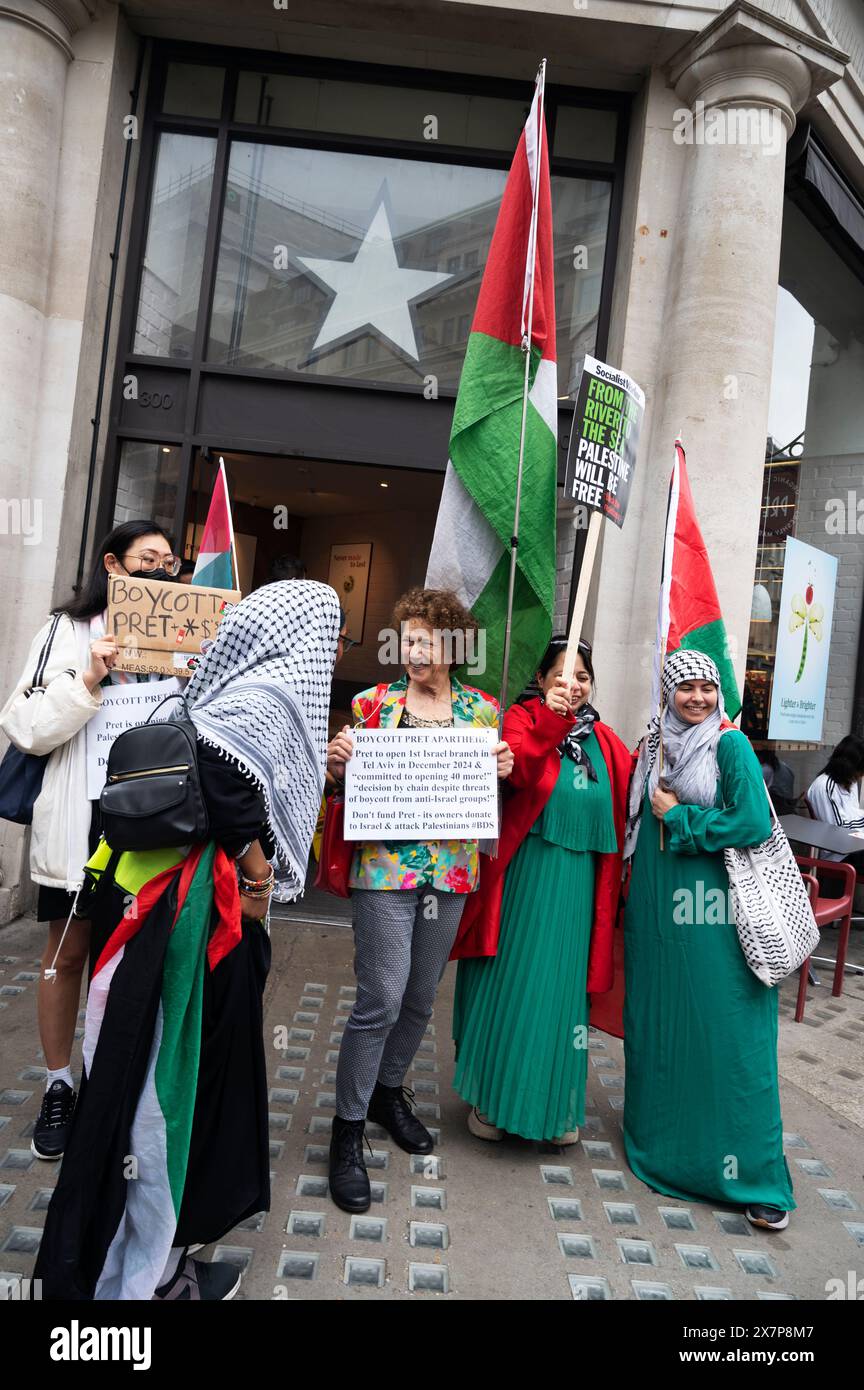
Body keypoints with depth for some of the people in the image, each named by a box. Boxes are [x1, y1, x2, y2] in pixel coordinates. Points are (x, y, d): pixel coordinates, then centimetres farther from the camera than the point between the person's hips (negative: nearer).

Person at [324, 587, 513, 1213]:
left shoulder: (483, 709, 7)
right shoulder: (373, 702, 2)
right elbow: (350, 786, 7)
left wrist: (503, 770, -7)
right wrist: (337, 762, -14)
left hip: (452, 871, 3)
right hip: (385, 865, -3)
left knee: (421, 997, 15)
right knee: (382, 998, -6)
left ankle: (388, 1090, 40)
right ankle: (348, 1127, 13)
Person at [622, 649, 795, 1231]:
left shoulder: (729, 744, -7)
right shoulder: (655, 745, 9)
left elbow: (755, 822, -17)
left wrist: (679, 818, -10)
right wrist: (634, 893, 8)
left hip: (718, 911, -5)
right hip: (658, 908, 5)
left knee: (728, 1032, -1)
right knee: (658, 1024, 13)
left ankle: (754, 1172, 13)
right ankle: (660, 1138, 34)